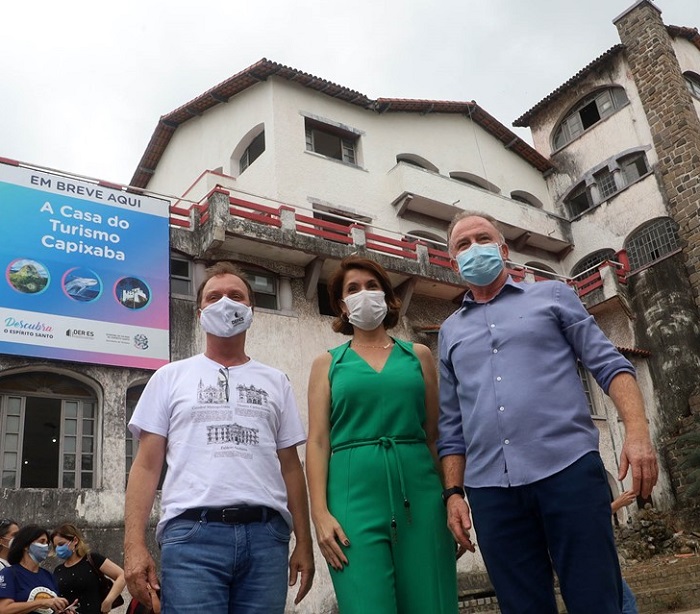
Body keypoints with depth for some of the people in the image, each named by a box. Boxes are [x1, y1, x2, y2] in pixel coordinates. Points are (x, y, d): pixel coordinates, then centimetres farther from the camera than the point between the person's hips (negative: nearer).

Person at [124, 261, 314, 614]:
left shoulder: (275, 382, 16)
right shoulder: (171, 377, 12)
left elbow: (290, 466, 15)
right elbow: (147, 464, 6)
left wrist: (304, 542, 9)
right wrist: (134, 544, -4)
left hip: (266, 535, 2)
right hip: (192, 533, -2)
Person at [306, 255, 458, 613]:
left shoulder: (418, 355, 13)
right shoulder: (328, 363, 10)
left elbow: (435, 434, 12)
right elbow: (318, 441, 3)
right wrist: (320, 512, -7)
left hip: (419, 490, 2)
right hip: (355, 495, -1)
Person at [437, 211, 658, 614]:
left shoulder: (552, 295, 13)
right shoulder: (451, 331, 18)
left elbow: (609, 363, 5)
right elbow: (451, 425, 17)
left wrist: (637, 431, -10)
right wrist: (455, 491, 8)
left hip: (568, 468, -2)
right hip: (490, 490, 3)